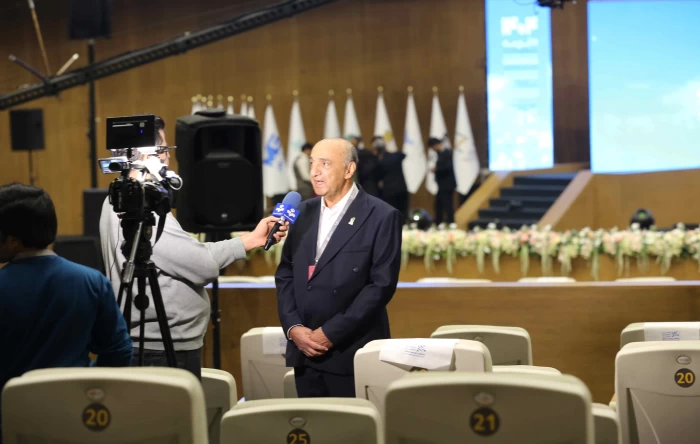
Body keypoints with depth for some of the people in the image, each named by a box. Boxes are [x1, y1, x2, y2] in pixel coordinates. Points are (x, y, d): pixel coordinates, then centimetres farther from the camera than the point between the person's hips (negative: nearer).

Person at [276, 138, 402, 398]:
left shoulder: (382, 217, -6)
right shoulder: (303, 212, 12)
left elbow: (382, 284, -11)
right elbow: (285, 274, 12)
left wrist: (331, 333, -14)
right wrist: (293, 327, -3)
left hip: (353, 354, -5)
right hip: (304, 352, 5)